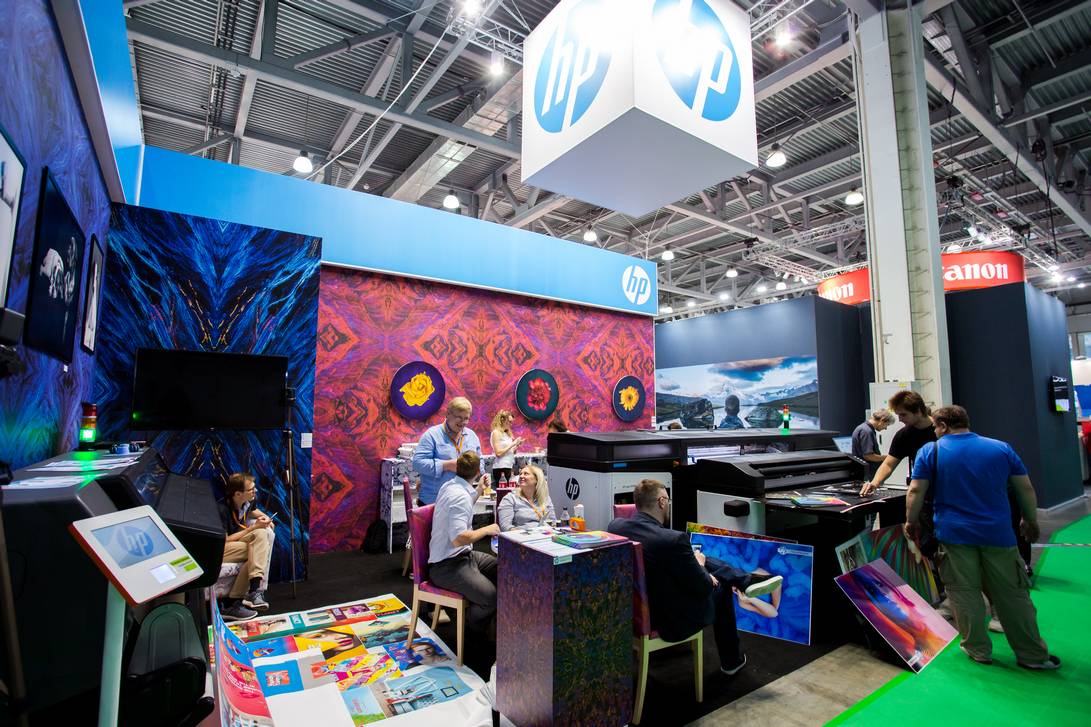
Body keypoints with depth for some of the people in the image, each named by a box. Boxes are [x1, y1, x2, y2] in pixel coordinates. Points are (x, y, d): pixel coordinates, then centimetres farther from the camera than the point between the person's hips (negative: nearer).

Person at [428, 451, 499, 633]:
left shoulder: (449, 485, 6)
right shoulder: (460, 495, -25)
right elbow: (459, 539, -31)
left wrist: (479, 490, 24)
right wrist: (487, 530, -18)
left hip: (463, 555, 11)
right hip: (447, 567, -11)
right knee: (492, 598, -22)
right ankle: (473, 629, 8)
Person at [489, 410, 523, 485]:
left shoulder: (507, 433, 15)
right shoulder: (496, 432, -6)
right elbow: (498, 453, -15)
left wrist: (517, 444, 3)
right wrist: (512, 444, -12)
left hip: (509, 466, 7)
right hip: (500, 468, -7)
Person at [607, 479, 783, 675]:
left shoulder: (614, 526, -11)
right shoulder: (673, 540, -31)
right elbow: (703, 588, -17)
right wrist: (698, 565, 3)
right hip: (672, 623, -6)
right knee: (720, 588, 24)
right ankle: (731, 660, 41)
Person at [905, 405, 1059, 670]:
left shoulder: (930, 451, -4)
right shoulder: (1001, 448, 5)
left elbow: (916, 491, -7)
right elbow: (1026, 489, 9)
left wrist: (911, 521, 5)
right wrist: (1031, 521, 22)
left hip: (954, 534, -3)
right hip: (997, 533, 3)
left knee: (964, 593, 8)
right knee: (1013, 594, 13)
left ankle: (978, 650, 17)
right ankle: (1033, 655, 22)